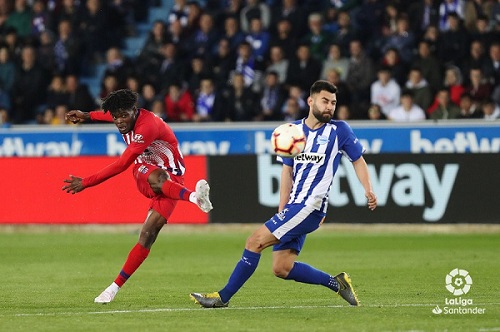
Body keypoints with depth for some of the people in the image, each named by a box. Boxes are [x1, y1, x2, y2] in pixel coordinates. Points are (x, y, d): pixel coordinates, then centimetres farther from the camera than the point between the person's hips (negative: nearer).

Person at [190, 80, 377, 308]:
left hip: (311, 207, -7)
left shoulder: (339, 130, 0)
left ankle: (223, 297, -3)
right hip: (294, 206, 7)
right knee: (282, 269, 0)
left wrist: (368, 190, -7)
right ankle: (336, 283, 13)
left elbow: (358, 160, 9)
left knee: (255, 241, -12)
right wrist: (282, 211, 8)